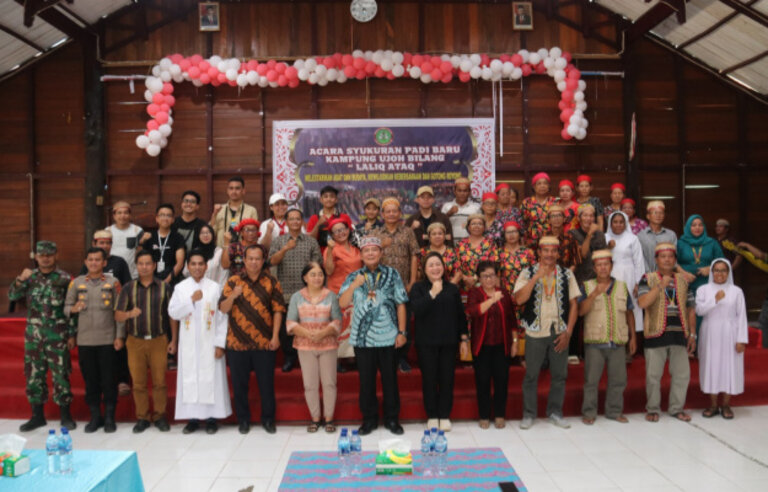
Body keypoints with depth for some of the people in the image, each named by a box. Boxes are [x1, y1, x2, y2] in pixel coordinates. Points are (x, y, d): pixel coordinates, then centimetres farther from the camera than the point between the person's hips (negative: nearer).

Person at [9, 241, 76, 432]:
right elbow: (12, 296, 3)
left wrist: (72, 334, -4)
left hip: (57, 335, -4)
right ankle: (37, 415, 22)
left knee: (60, 374, 0)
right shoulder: (30, 276, 8)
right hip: (33, 334, 4)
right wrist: (20, 280, -15)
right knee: (34, 374, 9)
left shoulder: (64, 279, -3)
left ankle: (65, 415, 12)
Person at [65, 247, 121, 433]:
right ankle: (95, 416, 21)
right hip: (85, 340, 2)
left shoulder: (113, 282, 3)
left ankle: (109, 417, 14)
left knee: (108, 379, 2)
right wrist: (74, 309, -13)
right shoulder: (76, 282, 8)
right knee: (90, 379, 8)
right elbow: (67, 307, 10)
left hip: (107, 339, -2)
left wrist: (120, 336, -3)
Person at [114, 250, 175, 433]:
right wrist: (129, 314, -20)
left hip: (159, 340, -1)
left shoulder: (164, 287, 2)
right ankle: (142, 417, 19)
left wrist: (173, 340, 2)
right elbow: (118, 316, 2)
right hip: (135, 341, 1)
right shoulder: (128, 288, 5)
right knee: (138, 382, 6)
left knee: (160, 381, 1)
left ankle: (160, 416, 15)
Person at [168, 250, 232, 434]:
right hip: (188, 343, 2)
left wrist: (220, 344, -6)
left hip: (209, 343, -2)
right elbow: (173, 313, -1)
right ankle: (193, 418, 13)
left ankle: (211, 417, 9)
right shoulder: (180, 288, 6)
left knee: (211, 378, 0)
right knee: (189, 378, 4)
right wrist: (192, 300, -12)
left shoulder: (215, 287, -1)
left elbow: (222, 317, -2)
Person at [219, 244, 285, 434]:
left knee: (267, 383, 6)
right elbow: (223, 309, -1)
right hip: (237, 342, 1)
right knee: (239, 384, 9)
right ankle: (243, 419, 24)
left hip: (264, 342, -1)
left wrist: (275, 336, -8)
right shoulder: (233, 281, 3)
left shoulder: (271, 282, 2)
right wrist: (233, 296, -21)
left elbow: (278, 310, -1)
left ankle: (268, 419, 21)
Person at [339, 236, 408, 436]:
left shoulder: (392, 274, 2)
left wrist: (401, 331, -2)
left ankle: (392, 418, 22)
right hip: (362, 337, 1)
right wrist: (355, 285, -17)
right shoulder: (353, 277, 6)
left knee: (390, 379, 8)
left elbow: (400, 305, 2)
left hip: (387, 337, -1)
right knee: (366, 380, 9)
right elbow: (342, 303, -3)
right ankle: (369, 419, 23)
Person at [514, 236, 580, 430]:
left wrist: (568, 332, -3)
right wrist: (536, 277, -21)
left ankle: (555, 412, 25)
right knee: (531, 375, 4)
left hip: (559, 332, 2)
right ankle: (528, 414, 16)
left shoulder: (566, 274, 6)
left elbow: (574, 304, 5)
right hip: (536, 331, -2)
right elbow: (519, 299, -15)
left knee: (559, 374, 9)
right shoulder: (528, 273, -1)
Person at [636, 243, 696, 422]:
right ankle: (652, 409, 18)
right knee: (653, 375, 3)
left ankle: (677, 408, 24)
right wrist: (661, 285, -20)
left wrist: (692, 334, 10)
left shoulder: (682, 280, 13)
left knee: (682, 374, 8)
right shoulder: (648, 279, 0)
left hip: (679, 335, 4)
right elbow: (642, 303, -16)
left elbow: (690, 309, 15)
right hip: (656, 335, -4)